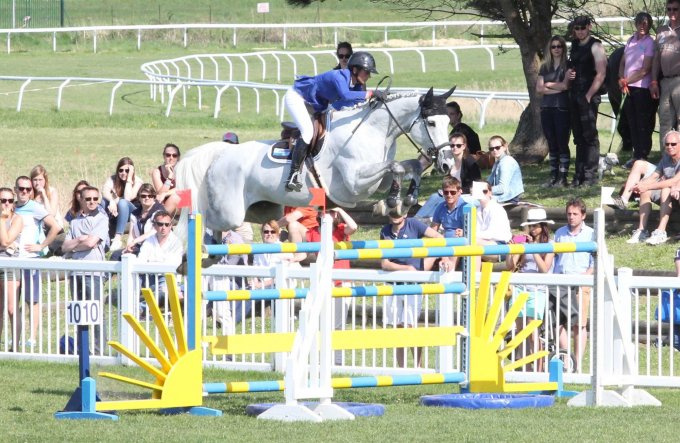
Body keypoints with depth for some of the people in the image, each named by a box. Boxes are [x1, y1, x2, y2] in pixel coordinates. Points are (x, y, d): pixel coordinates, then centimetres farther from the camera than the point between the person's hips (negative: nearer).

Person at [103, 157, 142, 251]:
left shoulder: (137, 181, -10)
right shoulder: (113, 179, -3)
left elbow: (128, 198, -26)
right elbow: (104, 191, -23)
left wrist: (129, 178, -24)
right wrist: (112, 201, -42)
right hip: (115, 213, 3)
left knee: (122, 202, -35)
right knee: (104, 199, -27)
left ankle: (118, 238, -41)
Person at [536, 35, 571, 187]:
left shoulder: (567, 66, 1)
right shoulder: (545, 67, 14)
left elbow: (565, 85, -10)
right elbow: (539, 88, 6)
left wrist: (548, 85, 3)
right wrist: (556, 88, -6)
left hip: (562, 108, -5)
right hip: (547, 108, 5)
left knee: (562, 143, -6)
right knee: (552, 144, 7)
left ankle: (563, 177, -5)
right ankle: (553, 176, 10)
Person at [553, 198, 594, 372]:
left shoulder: (591, 234, 3)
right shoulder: (560, 233, 14)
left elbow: (596, 261, 1)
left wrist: (587, 274, -14)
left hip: (580, 284, -4)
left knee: (579, 325, -4)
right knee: (558, 323, 1)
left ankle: (578, 364, -1)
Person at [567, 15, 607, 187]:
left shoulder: (595, 47, -7)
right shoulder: (574, 46, 16)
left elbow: (601, 74, -14)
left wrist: (588, 96, -17)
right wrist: (568, 73, 6)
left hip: (589, 96, -8)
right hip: (575, 96, 8)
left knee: (590, 136, -9)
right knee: (579, 137, 9)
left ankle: (590, 176, -10)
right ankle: (579, 175, 12)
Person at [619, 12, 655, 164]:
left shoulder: (649, 43, -8)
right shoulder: (631, 41, 13)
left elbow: (645, 70, -12)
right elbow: (623, 63, 16)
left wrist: (626, 81, -11)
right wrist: (621, 80, -1)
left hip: (642, 88, -7)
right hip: (629, 89, 7)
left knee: (643, 125, -4)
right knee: (632, 124, 11)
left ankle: (642, 157, -2)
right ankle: (636, 155, 17)